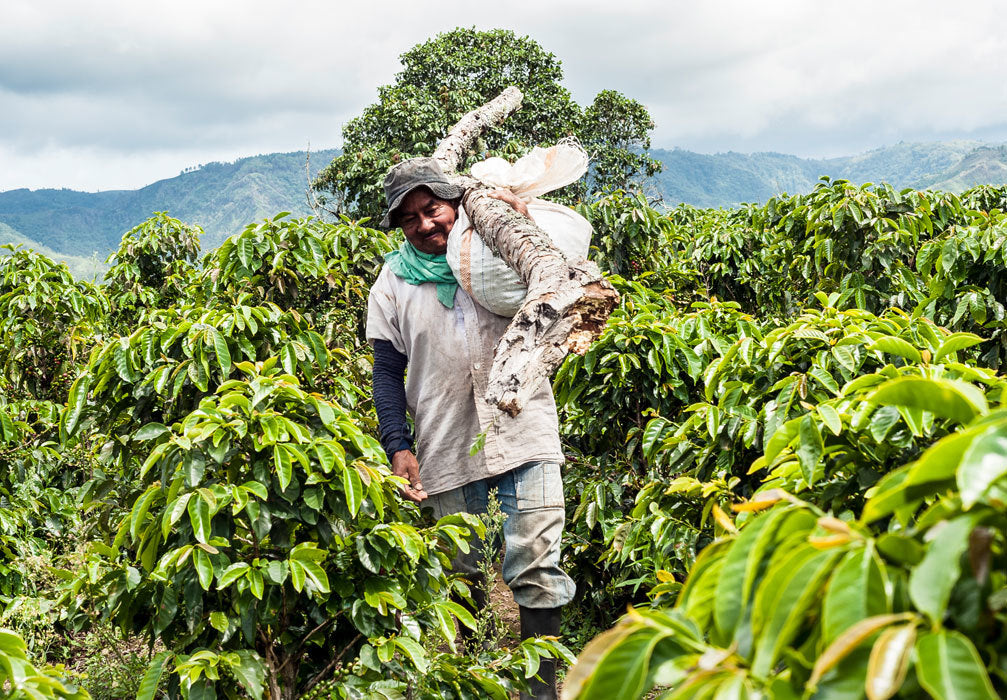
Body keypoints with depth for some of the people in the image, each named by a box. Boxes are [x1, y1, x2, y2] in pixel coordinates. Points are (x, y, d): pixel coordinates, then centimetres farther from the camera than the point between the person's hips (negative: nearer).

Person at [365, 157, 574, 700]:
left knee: (537, 573, -5)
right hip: (447, 451, 1)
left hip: (525, 437, -1)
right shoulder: (393, 283, 8)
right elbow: (387, 373, 9)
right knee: (462, 578, 12)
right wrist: (398, 447, -3)